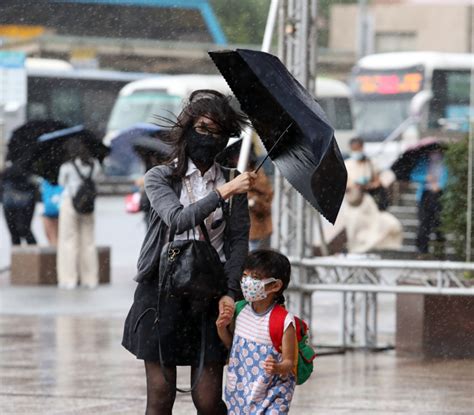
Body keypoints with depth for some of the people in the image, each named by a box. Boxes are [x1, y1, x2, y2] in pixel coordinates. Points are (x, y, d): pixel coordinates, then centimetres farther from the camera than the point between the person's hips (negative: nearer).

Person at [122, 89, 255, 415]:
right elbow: (178, 220, -15)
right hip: (164, 291, -1)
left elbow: (239, 241, 5)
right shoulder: (160, 178, 3)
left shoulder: (232, 183, 8)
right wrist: (223, 193, -21)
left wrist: (229, 291, -8)